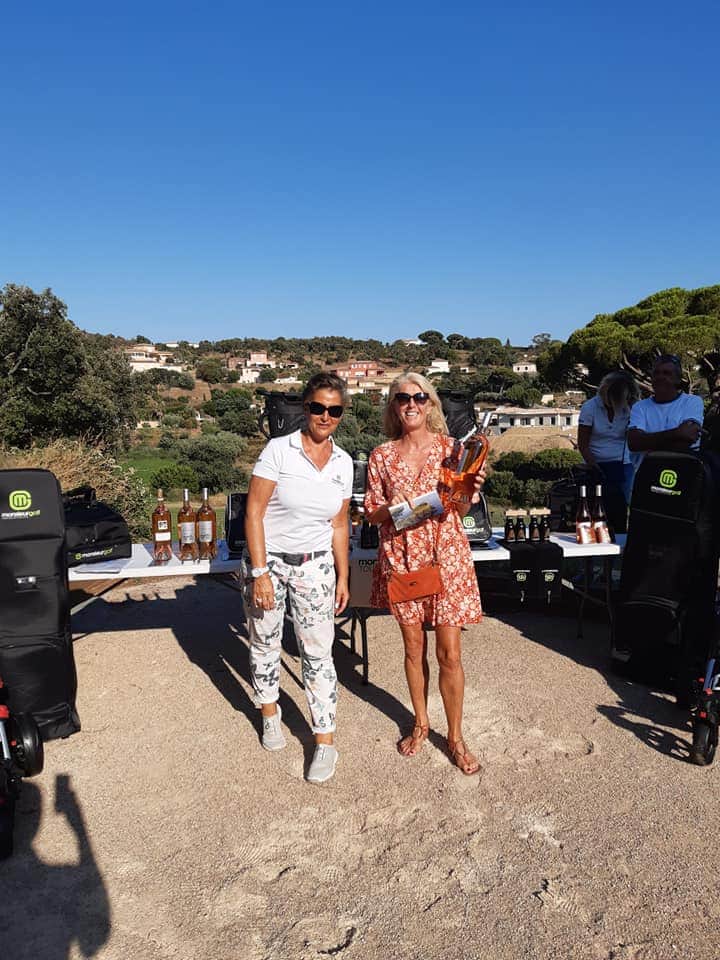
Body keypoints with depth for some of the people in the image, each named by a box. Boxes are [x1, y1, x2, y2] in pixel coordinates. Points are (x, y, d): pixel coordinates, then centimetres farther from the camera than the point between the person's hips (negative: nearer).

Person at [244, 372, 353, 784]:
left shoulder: (343, 463, 1)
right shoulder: (279, 450, -12)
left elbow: (339, 525, 9)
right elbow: (254, 512, -12)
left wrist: (343, 577, 9)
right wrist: (260, 573, -16)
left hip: (315, 566, 2)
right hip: (269, 560, -2)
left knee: (319, 652, 1)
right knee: (265, 642, 12)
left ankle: (325, 741, 14)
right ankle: (270, 711, 38)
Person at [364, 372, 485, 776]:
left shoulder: (452, 448, -1)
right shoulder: (382, 455, 2)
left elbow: (460, 511, 2)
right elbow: (371, 512, 4)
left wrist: (470, 492, -19)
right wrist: (394, 508, -17)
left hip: (446, 556, -1)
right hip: (401, 557, 1)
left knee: (450, 652, 3)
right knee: (414, 646, 13)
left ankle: (456, 737, 22)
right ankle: (421, 723, 34)